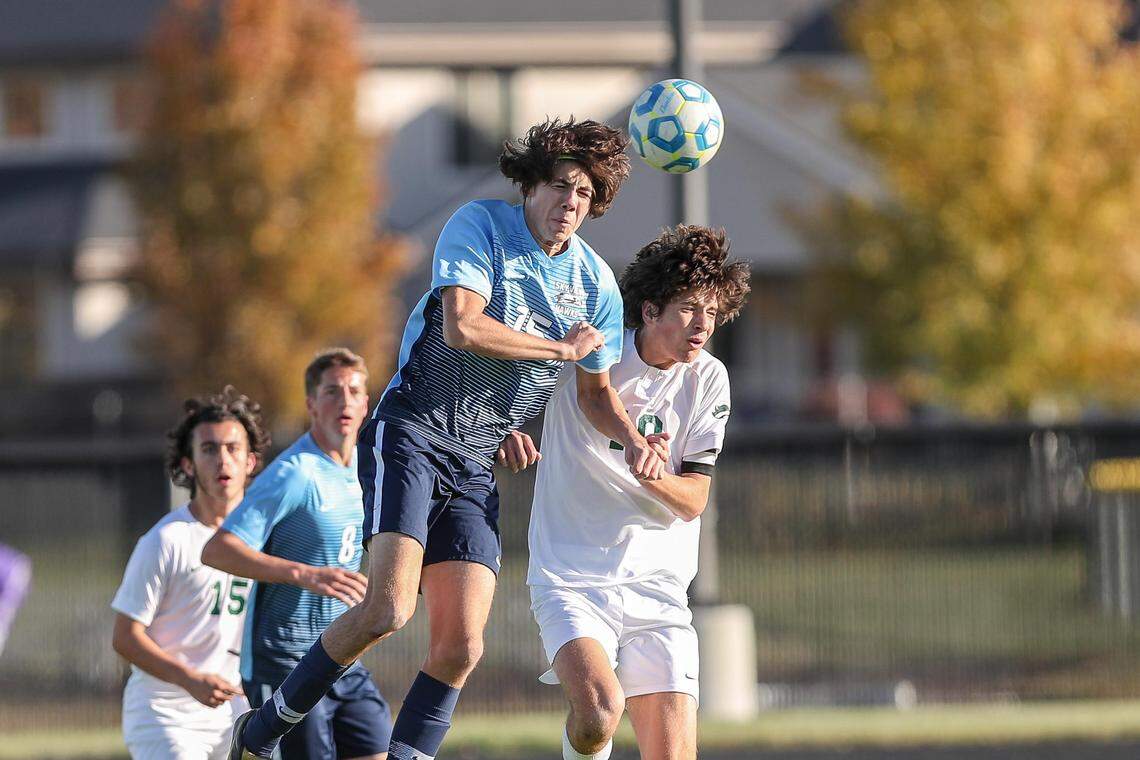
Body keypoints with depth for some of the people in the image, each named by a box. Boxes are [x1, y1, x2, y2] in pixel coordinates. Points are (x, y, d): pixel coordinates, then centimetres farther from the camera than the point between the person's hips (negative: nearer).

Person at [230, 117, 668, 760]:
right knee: (390, 607, -23)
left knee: (462, 646, -7)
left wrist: (631, 439, -2)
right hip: (411, 434, -6)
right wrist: (561, 348, -11)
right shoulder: (481, 225, -7)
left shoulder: (597, 284, 9)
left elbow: (597, 394, 20)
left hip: (475, 465, 6)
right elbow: (462, 327, -21)